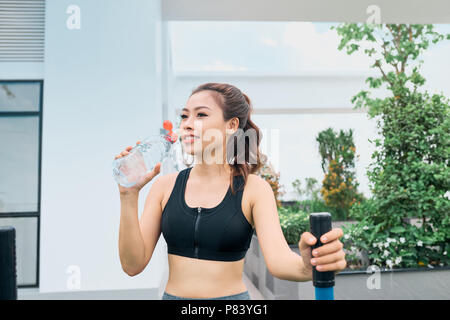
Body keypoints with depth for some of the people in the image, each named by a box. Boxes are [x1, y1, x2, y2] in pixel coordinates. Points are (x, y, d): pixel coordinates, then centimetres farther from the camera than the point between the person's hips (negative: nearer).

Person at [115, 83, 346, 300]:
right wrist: (129, 196, -17)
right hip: (172, 294, 2)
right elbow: (133, 265, -7)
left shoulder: (253, 188, -9)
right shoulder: (165, 186, -3)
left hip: (232, 294, -2)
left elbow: (278, 259, -21)